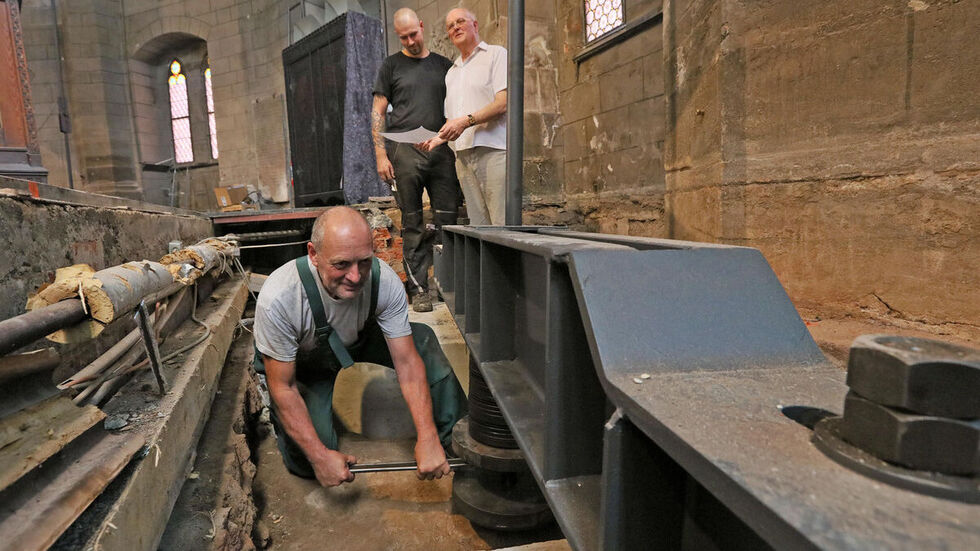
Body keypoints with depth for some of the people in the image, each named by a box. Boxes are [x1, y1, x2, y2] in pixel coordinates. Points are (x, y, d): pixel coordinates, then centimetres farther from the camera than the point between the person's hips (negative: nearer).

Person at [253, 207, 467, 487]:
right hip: (300, 363, -2)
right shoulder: (278, 298, -38)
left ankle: (452, 436, -1)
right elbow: (283, 388, -27)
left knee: (422, 338, -20)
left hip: (359, 341, 3)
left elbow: (407, 361, -25)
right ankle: (276, 414, 17)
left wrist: (427, 438, -33)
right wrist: (320, 456, -30)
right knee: (308, 463, -16)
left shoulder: (385, 280, -31)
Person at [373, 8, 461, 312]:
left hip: (441, 150, 2)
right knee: (413, 224, -1)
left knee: (448, 220, -3)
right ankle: (418, 288, 3)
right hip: (406, 151, -2)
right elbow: (377, 112, 8)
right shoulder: (392, 65, 13)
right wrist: (381, 154, -3)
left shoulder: (443, 65, 18)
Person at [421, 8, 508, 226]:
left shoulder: (496, 54, 7)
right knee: (479, 226, 2)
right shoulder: (451, 72, 28)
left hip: (493, 150, -6)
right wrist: (438, 139, 7)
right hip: (463, 155, 6)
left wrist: (467, 121, -18)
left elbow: (504, 102, -8)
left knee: (503, 224, -13)